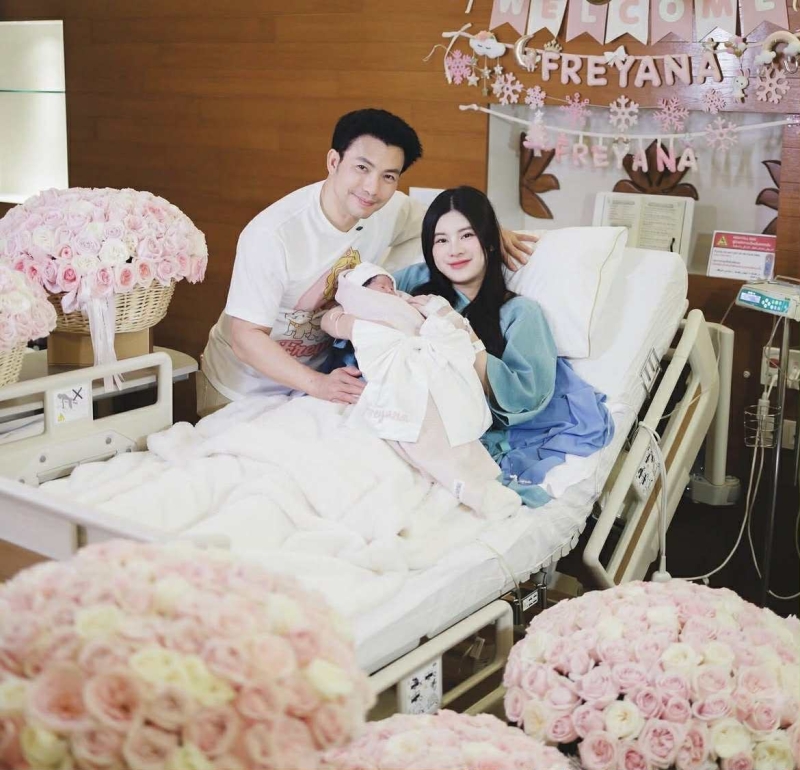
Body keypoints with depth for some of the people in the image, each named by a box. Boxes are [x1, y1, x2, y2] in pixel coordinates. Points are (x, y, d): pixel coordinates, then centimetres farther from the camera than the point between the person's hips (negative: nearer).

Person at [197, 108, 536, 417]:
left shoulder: (391, 210, -14)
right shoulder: (272, 235, -31)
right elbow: (246, 337, -30)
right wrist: (316, 383, -43)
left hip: (320, 372, 4)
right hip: (244, 388, -4)